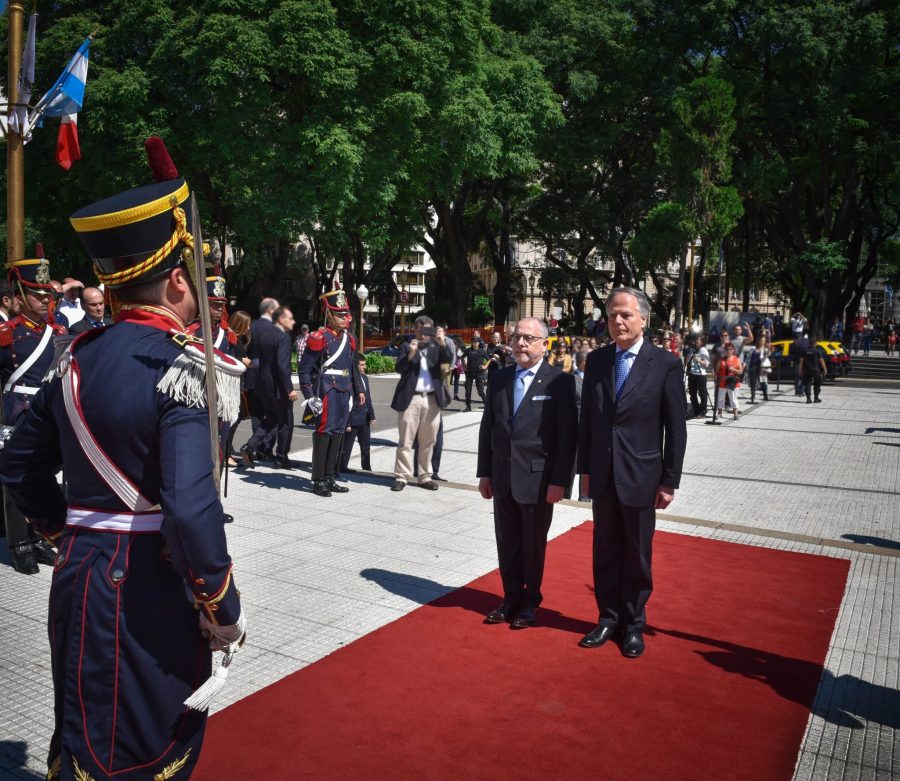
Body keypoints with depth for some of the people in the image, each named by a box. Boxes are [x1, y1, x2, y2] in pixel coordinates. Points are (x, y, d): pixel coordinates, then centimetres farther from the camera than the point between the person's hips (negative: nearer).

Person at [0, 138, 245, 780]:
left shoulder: (78, 358, 5)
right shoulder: (182, 367, -20)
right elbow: (191, 508, -28)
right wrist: (225, 609, -15)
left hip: (82, 574, 7)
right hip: (150, 588, -7)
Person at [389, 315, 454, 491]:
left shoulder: (436, 346, 9)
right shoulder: (407, 345, 2)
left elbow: (448, 359, -6)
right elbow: (399, 368, -8)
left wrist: (443, 344, -23)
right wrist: (410, 354, -24)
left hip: (432, 399, 3)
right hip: (410, 398, -3)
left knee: (428, 441, 10)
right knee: (405, 441, 0)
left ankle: (425, 477, 18)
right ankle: (401, 477, 7)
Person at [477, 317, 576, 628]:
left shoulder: (560, 381, -8)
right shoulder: (499, 378, 6)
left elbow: (567, 435, -10)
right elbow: (487, 427, 10)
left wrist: (559, 481, -12)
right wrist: (484, 472, 8)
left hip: (538, 478, -4)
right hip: (502, 477, 4)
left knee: (533, 545, 11)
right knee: (507, 543, 13)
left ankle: (530, 602, 29)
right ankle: (511, 597, 31)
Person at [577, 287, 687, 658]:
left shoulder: (665, 363, -7)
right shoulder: (596, 360, 4)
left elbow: (676, 428, -6)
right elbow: (586, 418, 9)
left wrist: (669, 481, -7)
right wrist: (584, 468, 7)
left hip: (641, 477, -3)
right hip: (602, 475, 3)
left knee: (637, 555, 10)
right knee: (605, 551, 13)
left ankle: (634, 624, 27)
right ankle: (609, 617, 30)